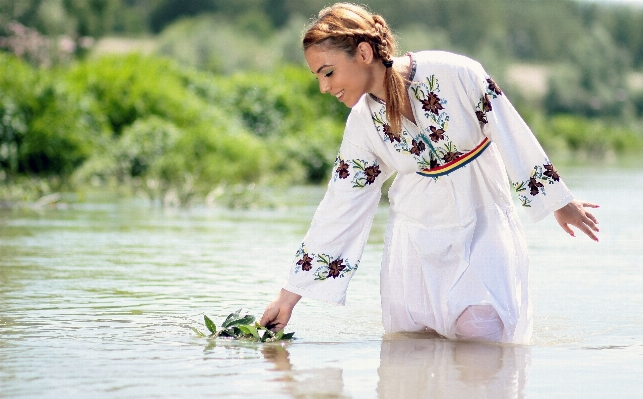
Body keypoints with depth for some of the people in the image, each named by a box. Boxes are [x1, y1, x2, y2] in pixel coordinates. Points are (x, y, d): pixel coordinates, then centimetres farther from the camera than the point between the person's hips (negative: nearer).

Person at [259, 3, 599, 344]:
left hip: (483, 225, -3)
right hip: (418, 235, 3)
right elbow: (339, 211, -1)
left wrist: (559, 202, 1)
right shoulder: (363, 124, -6)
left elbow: (511, 134, -9)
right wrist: (289, 296, -2)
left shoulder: (454, 73, -19)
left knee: (481, 334, -19)